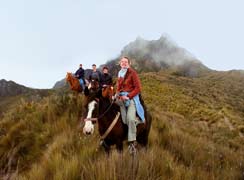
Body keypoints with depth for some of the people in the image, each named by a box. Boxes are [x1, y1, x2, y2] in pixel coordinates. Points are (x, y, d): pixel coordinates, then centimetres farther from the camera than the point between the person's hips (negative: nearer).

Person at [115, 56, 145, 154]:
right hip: (121, 98, 5)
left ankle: (132, 142, -13)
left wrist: (128, 96, -15)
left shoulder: (132, 73, -3)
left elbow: (138, 88, -8)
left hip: (132, 97, -5)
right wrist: (118, 95, 0)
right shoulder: (119, 74, 17)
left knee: (130, 118, -23)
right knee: (124, 120, -8)